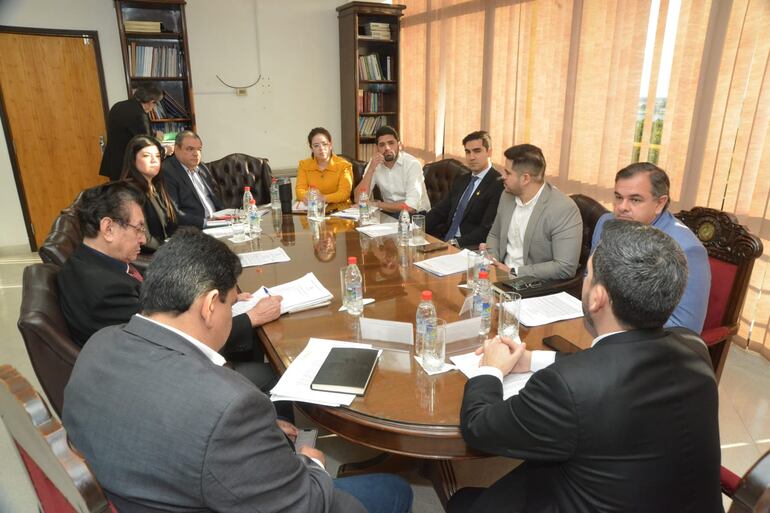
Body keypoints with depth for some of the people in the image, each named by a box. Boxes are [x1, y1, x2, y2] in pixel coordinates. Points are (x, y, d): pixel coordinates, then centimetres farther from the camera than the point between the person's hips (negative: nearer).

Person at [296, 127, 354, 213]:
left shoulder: (343, 165, 0)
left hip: (339, 209, -2)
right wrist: (306, 197, -26)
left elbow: (345, 193, -13)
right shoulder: (304, 165, 11)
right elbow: (300, 190, 0)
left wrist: (324, 198, -32)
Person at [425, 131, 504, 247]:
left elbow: (487, 230, -16)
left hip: (470, 247, -7)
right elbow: (440, 211, 12)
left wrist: (456, 243, -26)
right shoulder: (460, 181, 18)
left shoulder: (498, 185, -9)